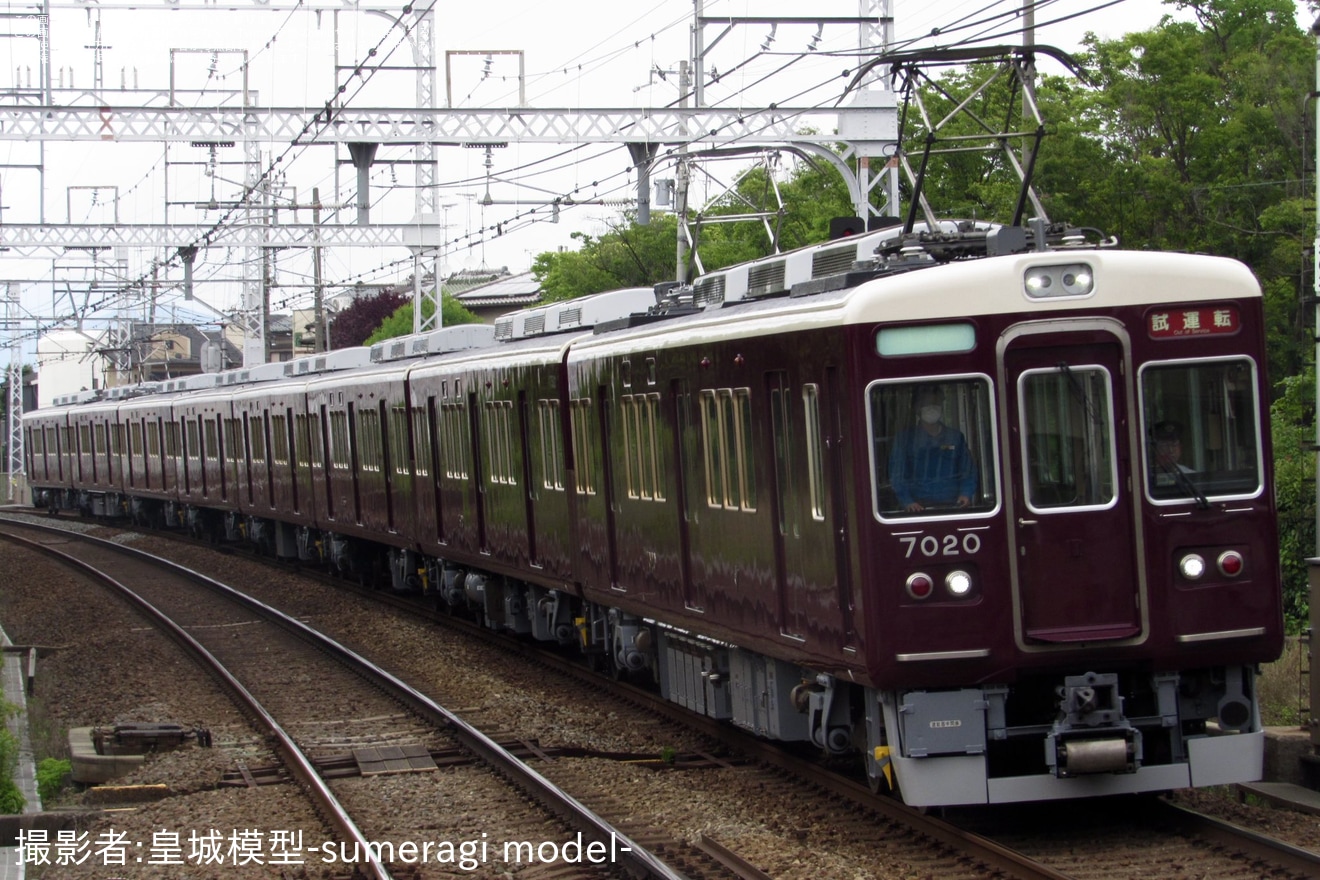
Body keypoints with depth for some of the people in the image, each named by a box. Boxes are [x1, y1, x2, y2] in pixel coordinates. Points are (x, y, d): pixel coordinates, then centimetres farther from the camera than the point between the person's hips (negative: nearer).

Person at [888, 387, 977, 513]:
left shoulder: (956, 437, 13)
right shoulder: (905, 438, 8)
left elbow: (968, 470, 14)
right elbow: (897, 475, 3)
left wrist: (966, 493, -4)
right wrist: (907, 502, -12)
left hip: (953, 504, 2)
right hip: (919, 506, -2)